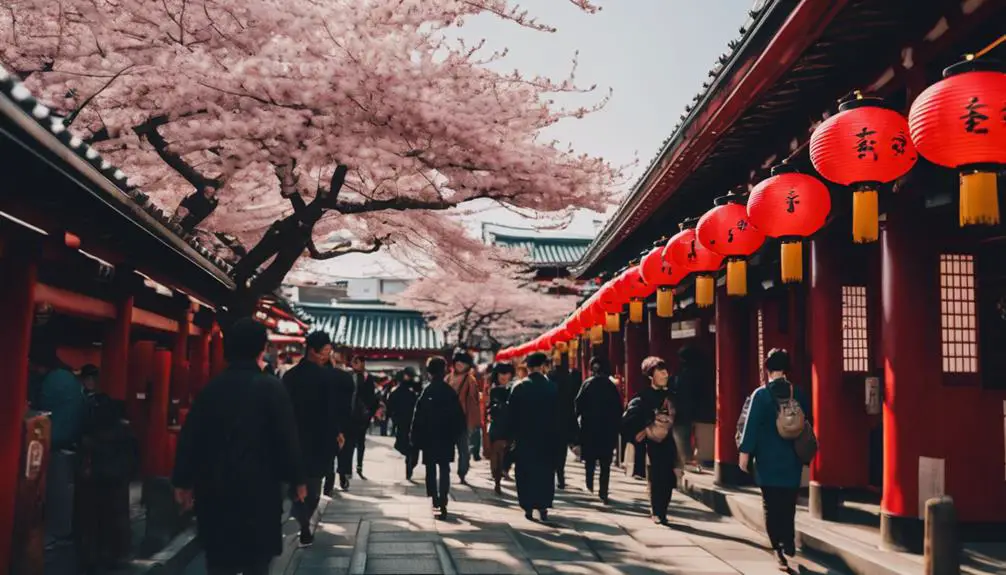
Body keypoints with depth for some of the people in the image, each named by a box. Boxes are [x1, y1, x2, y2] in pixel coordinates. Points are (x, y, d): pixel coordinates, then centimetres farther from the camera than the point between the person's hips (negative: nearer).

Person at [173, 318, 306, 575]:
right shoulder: (271, 387, -8)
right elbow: (287, 438, -9)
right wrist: (297, 479, 1)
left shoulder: (211, 387, 3)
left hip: (214, 487, 4)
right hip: (258, 487, -4)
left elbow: (190, 437, 5)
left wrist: (183, 481, 13)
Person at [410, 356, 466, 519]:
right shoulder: (450, 391, -4)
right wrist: (455, 434, 9)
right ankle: (442, 502, -9)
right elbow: (459, 416, -2)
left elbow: (419, 417, -8)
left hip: (429, 437, 0)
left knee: (431, 469, 12)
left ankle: (435, 499, 15)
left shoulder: (427, 391, -7)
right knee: (444, 469, 3)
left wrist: (416, 438, -2)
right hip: (446, 437, 1)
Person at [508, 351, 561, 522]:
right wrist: (557, 436, 5)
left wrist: (513, 433, 6)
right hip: (547, 437, 0)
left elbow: (512, 414, -3)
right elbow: (558, 413, -2)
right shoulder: (552, 387, -5)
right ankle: (543, 506, 4)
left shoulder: (518, 388, -5)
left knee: (525, 472, 9)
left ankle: (528, 507, 10)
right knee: (545, 471, 8)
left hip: (524, 437, 0)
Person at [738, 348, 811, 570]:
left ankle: (779, 549, -1)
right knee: (788, 503, 17)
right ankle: (788, 543, 21)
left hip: (768, 458, -3)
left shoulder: (761, 394, -10)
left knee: (771, 505, 3)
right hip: (792, 458, 3)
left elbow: (752, 425, -12)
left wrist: (745, 453, -6)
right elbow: (808, 423, 10)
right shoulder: (799, 393, 1)